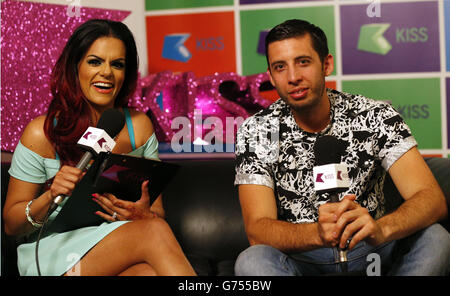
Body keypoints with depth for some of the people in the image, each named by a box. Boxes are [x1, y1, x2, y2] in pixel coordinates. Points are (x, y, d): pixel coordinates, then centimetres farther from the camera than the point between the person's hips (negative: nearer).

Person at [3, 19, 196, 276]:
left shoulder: (139, 125, 6)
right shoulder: (42, 132, -5)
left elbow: (158, 211, 8)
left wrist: (144, 214, -16)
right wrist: (50, 197, -20)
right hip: (53, 258, -2)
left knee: (152, 271, -36)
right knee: (155, 233, -29)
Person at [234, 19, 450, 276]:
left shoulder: (375, 116, -7)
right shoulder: (257, 132, -8)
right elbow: (257, 229, -17)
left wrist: (380, 228, -40)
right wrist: (317, 233, -39)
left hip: (371, 253, 2)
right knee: (251, 261, -32)